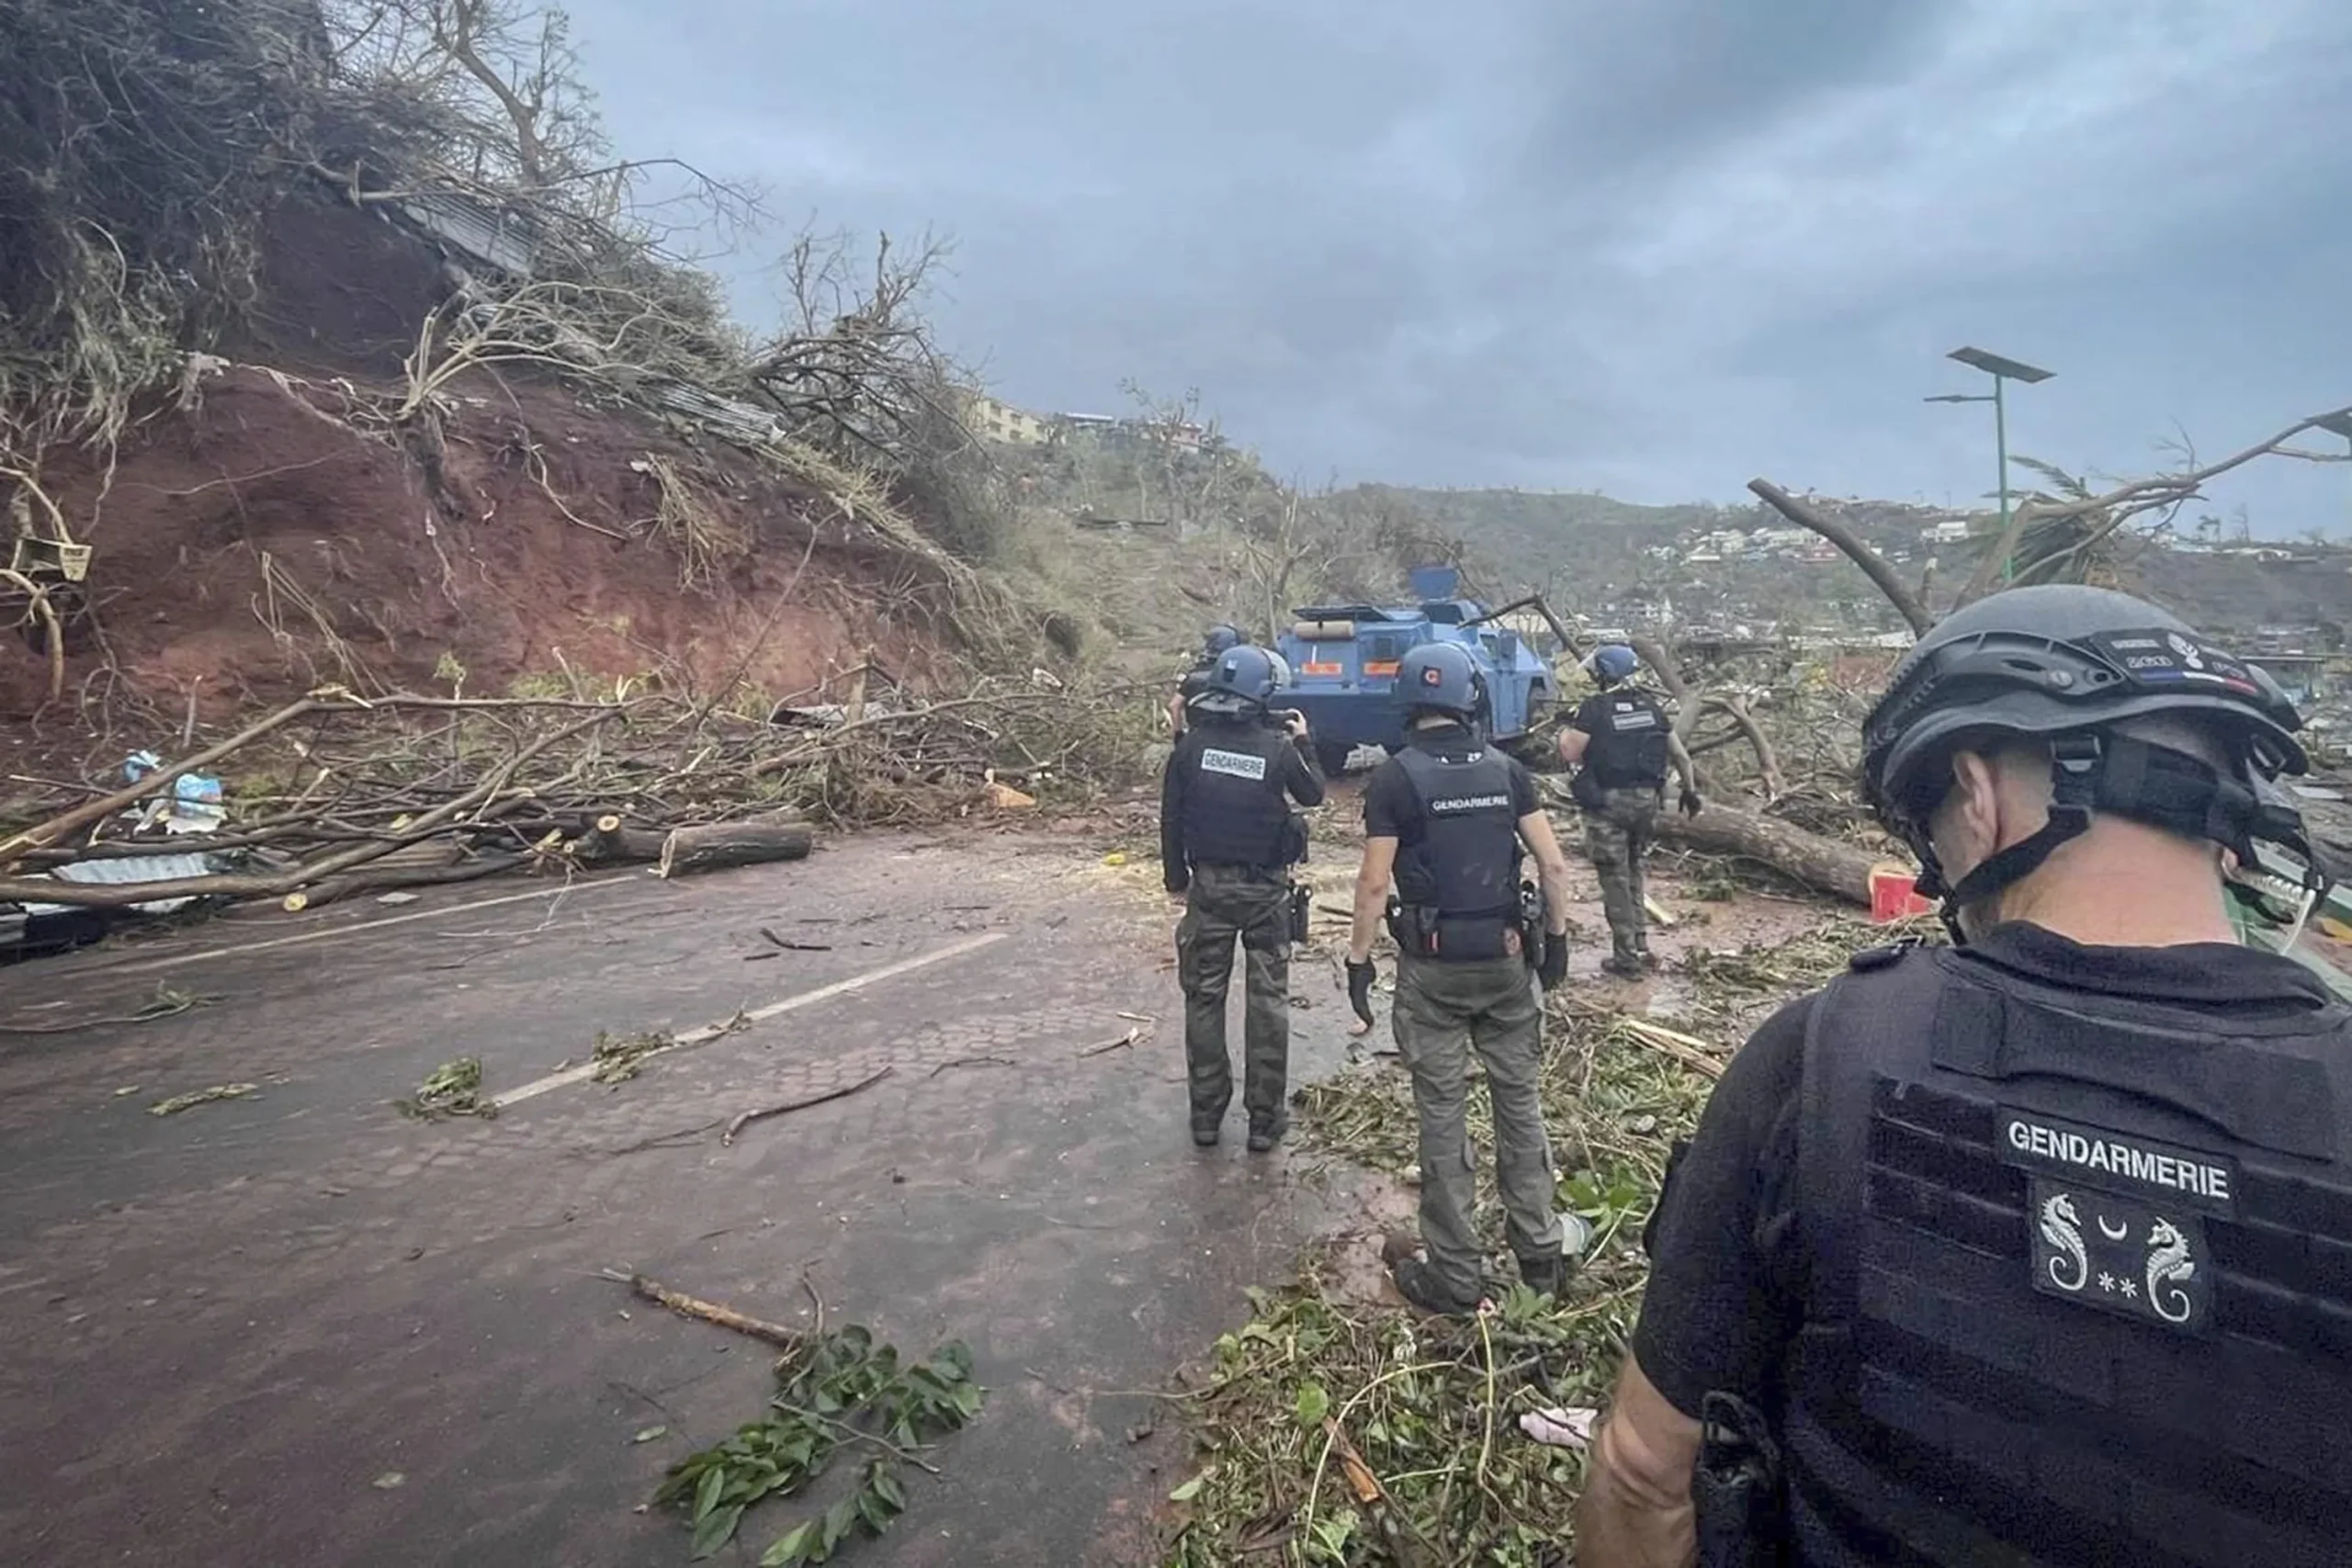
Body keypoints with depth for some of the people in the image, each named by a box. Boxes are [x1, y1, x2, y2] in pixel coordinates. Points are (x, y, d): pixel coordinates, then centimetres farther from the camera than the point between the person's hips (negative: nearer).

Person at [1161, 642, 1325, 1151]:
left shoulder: (1191, 745, -8)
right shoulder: (1278, 749, -12)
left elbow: (1170, 818, -2)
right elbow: (1313, 794, 7)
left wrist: (1176, 878, 11)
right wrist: (1302, 742, 21)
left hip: (1208, 885, 2)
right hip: (1265, 889, -1)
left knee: (1204, 998, 12)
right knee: (1268, 1001, 9)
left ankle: (1206, 1115, 20)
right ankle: (1265, 1119, 15)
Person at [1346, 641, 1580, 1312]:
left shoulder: (1393, 777, -10)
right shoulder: (1506, 769, 1)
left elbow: (1375, 883, -13)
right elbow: (1553, 863, 0)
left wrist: (1358, 959, -4)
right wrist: (1556, 935, 11)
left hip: (1432, 966, -3)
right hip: (1505, 958, 4)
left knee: (1442, 1117, 6)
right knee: (1519, 1102, 17)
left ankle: (1454, 1275, 16)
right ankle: (1540, 1251, 27)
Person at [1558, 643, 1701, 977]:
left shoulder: (1594, 708, -11)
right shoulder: (1650, 706, 7)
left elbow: (1570, 753, -14)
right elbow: (1680, 754, 10)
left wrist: (1566, 729, 5)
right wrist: (1690, 790, 22)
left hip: (1608, 803, -5)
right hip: (1646, 800, 5)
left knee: (1615, 879, 3)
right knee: (1633, 871, 22)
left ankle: (1626, 956, 7)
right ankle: (1640, 945, 24)